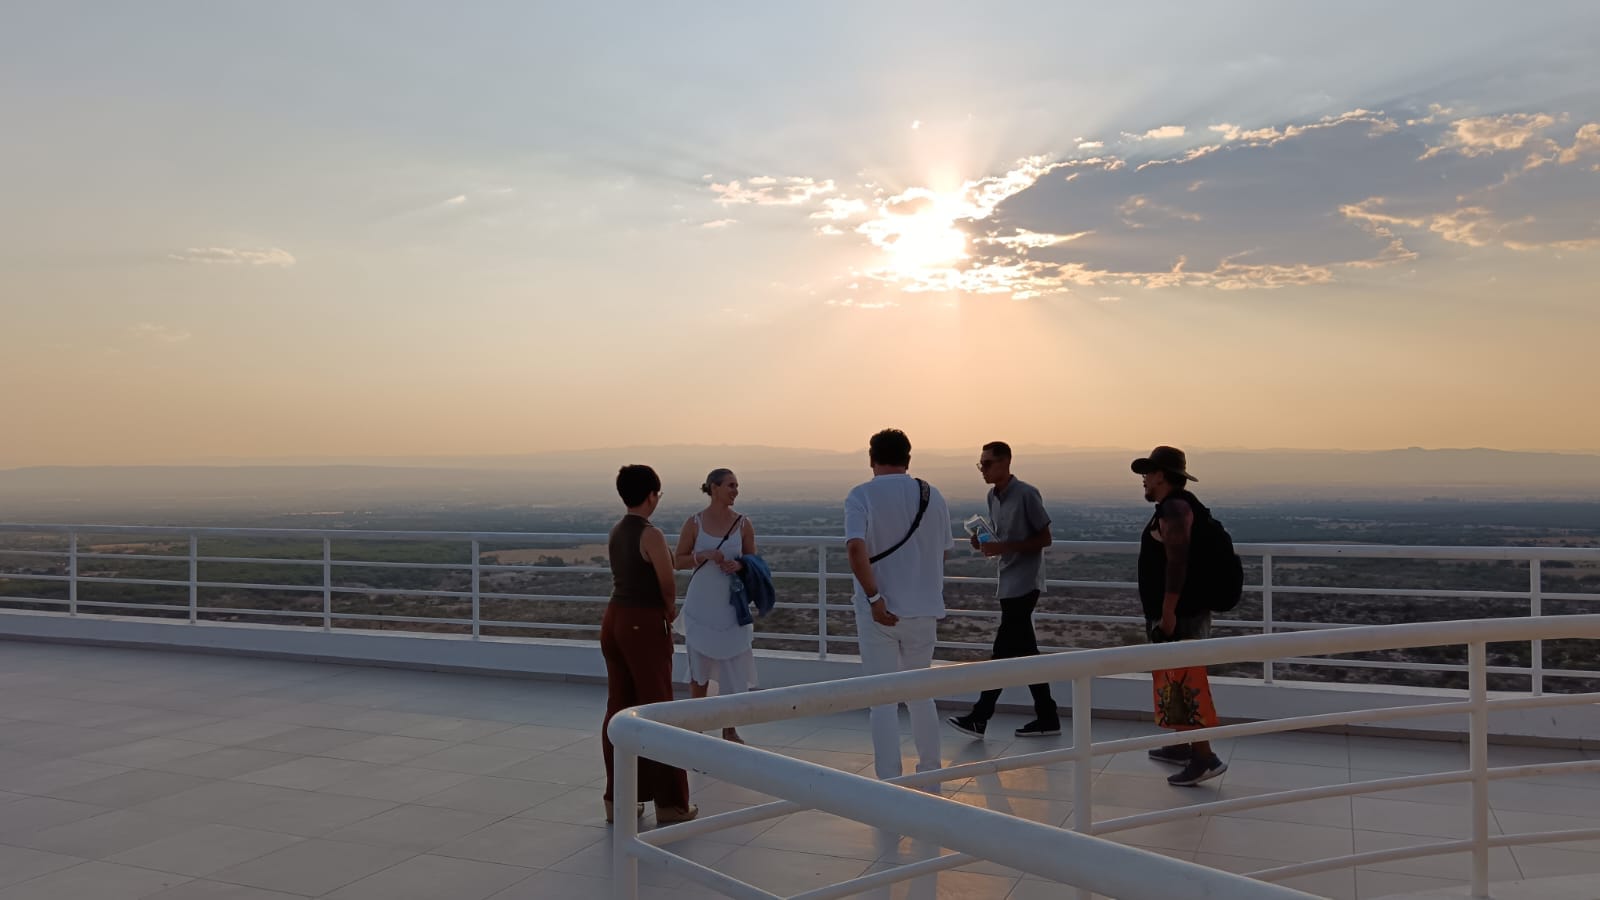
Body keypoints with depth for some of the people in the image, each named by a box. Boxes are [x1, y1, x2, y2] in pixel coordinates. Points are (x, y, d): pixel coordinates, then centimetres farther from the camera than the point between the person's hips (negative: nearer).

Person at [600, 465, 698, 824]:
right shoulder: (651, 534, -16)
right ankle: (670, 802, 7)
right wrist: (669, 609, 4)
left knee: (618, 708, 12)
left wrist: (662, 608, 5)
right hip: (643, 623, -8)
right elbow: (667, 583, -16)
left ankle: (617, 798, 18)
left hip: (615, 618, 8)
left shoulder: (615, 532, 9)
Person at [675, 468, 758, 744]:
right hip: (701, 604, -1)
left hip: (732, 604, 1)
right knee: (699, 668, 9)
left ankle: (729, 730, 15)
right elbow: (679, 560, 1)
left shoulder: (743, 523, 0)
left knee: (733, 668, 1)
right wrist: (704, 556, -16)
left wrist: (739, 564, -14)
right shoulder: (695, 522, -3)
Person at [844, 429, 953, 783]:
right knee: (920, 694, 20)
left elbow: (856, 549, -23)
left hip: (881, 611, -4)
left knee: (883, 700, 4)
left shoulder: (861, 495, -8)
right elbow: (942, 552, 10)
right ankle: (930, 773, 31)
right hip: (924, 609, 4)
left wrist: (874, 598, -20)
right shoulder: (933, 496, 4)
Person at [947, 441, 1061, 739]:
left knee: (1004, 651, -6)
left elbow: (1044, 539, -12)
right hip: (1008, 581, 8)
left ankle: (979, 718, -2)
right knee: (1024, 650, 9)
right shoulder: (993, 497, 11)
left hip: (1024, 583, -8)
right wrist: (984, 544, -1)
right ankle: (1047, 717, 16)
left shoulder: (1026, 494, -13)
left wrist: (1004, 548, -20)